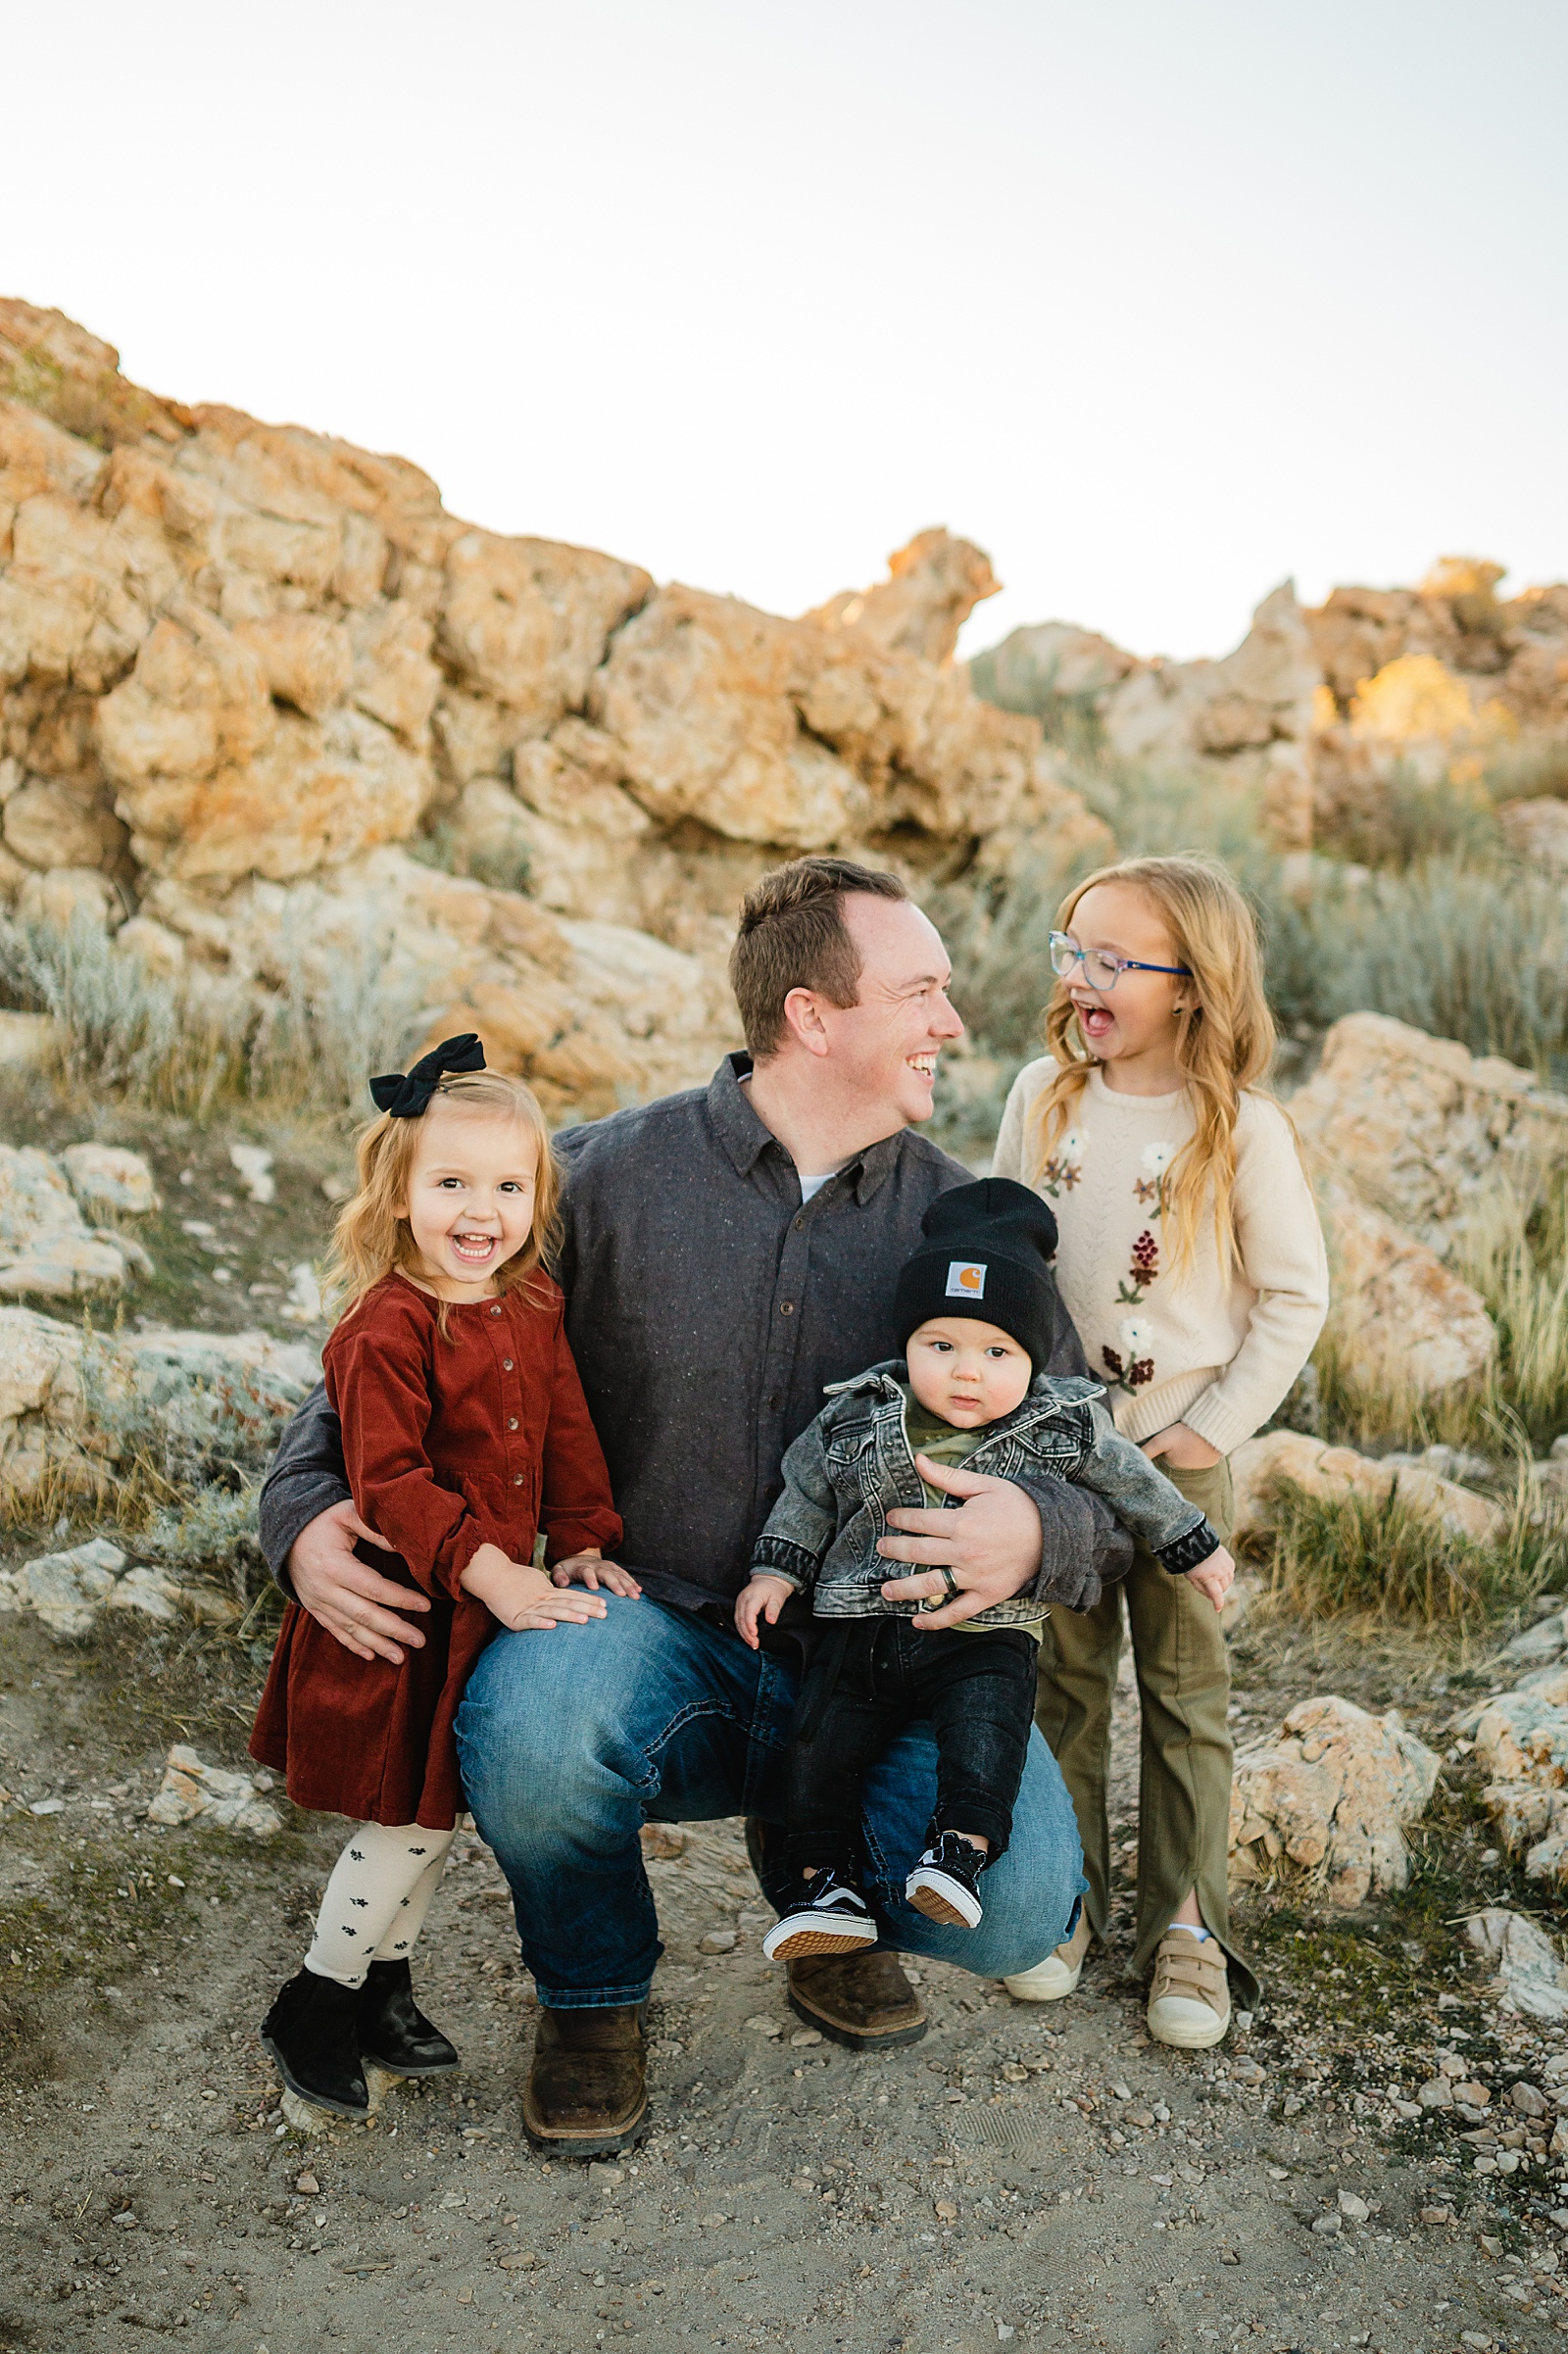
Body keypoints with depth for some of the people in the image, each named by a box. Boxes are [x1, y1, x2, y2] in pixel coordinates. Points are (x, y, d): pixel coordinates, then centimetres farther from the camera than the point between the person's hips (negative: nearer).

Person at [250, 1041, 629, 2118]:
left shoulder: (535, 1304, 3)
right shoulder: (387, 1327, -20)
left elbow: (568, 1432, 11)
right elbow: (390, 1481, -24)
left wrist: (584, 1542, 4)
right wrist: (488, 1573, -27)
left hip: (499, 1595, 7)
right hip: (407, 1606, -7)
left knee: (441, 1806, 18)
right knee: (414, 1813, 1)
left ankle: (385, 1984, 37)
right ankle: (314, 2008, 21)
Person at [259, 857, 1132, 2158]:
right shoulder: (604, 1176, -5)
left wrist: (1038, 1535, -22)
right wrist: (307, 1509, -15)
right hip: (652, 1634, -1)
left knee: (1022, 1906, -23)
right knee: (527, 1729, -35)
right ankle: (594, 1990, 3)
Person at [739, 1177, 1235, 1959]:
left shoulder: (1061, 1427, -4)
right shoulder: (855, 1419, -3)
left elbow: (1131, 1483, 11)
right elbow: (807, 1493, 11)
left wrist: (1193, 1548, 19)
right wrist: (775, 1570, 5)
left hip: (985, 1637, -2)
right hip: (863, 1626, 2)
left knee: (985, 1722, -27)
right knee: (821, 1740, -5)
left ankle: (961, 1850, -20)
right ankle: (827, 1883, 5)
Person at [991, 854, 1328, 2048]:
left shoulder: (1243, 1129, -11)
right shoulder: (1043, 1095, -1)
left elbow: (1296, 1297, -5)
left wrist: (1219, 1424, -9)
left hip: (1179, 1450, -2)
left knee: (1185, 1688, 7)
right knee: (1067, 1673, 12)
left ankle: (1186, 1922, 21)